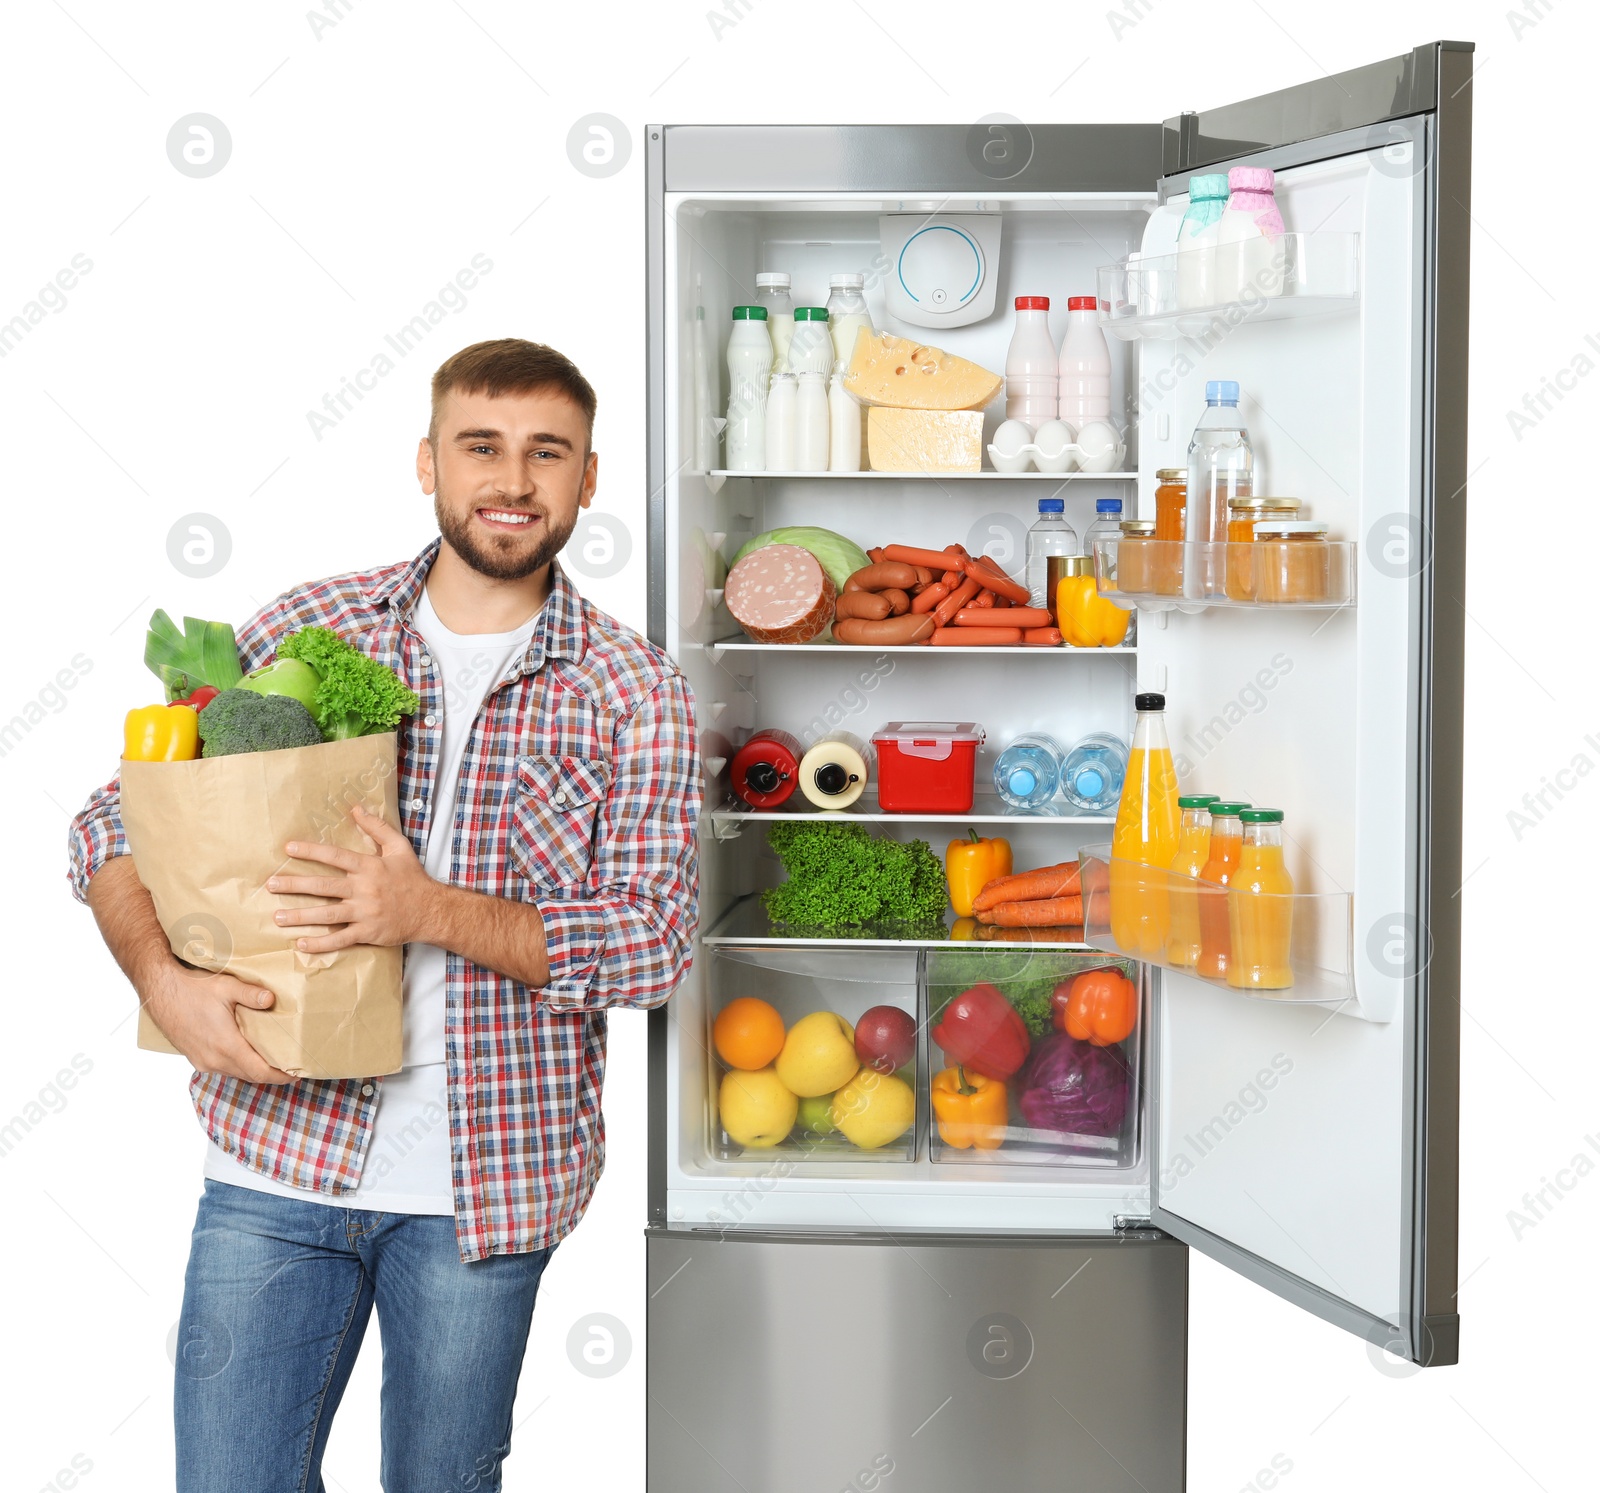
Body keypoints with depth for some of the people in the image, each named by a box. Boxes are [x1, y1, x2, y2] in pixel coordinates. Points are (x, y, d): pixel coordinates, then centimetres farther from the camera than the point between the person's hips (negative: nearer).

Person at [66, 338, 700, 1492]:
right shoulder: (305, 630, 2)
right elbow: (118, 820, 4)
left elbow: (657, 940, -9)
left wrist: (432, 911, -21)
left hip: (483, 1181, -1)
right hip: (278, 1151, 1)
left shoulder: (637, 696, -2)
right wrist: (167, 980, -16)